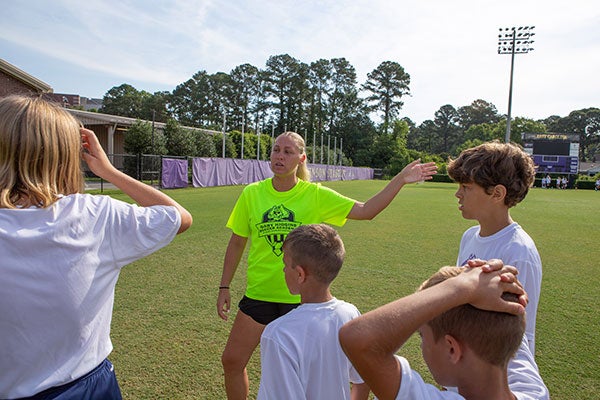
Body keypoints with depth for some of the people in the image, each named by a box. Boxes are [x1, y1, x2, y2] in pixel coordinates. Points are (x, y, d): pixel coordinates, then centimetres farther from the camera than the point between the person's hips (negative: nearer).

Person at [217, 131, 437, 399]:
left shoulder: (315, 195, -7)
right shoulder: (251, 194, -4)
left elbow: (365, 211, -8)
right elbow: (236, 243, 4)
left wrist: (400, 180, -13)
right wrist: (224, 287, 6)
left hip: (301, 298, -1)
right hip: (258, 294, 2)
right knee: (232, 361, 8)